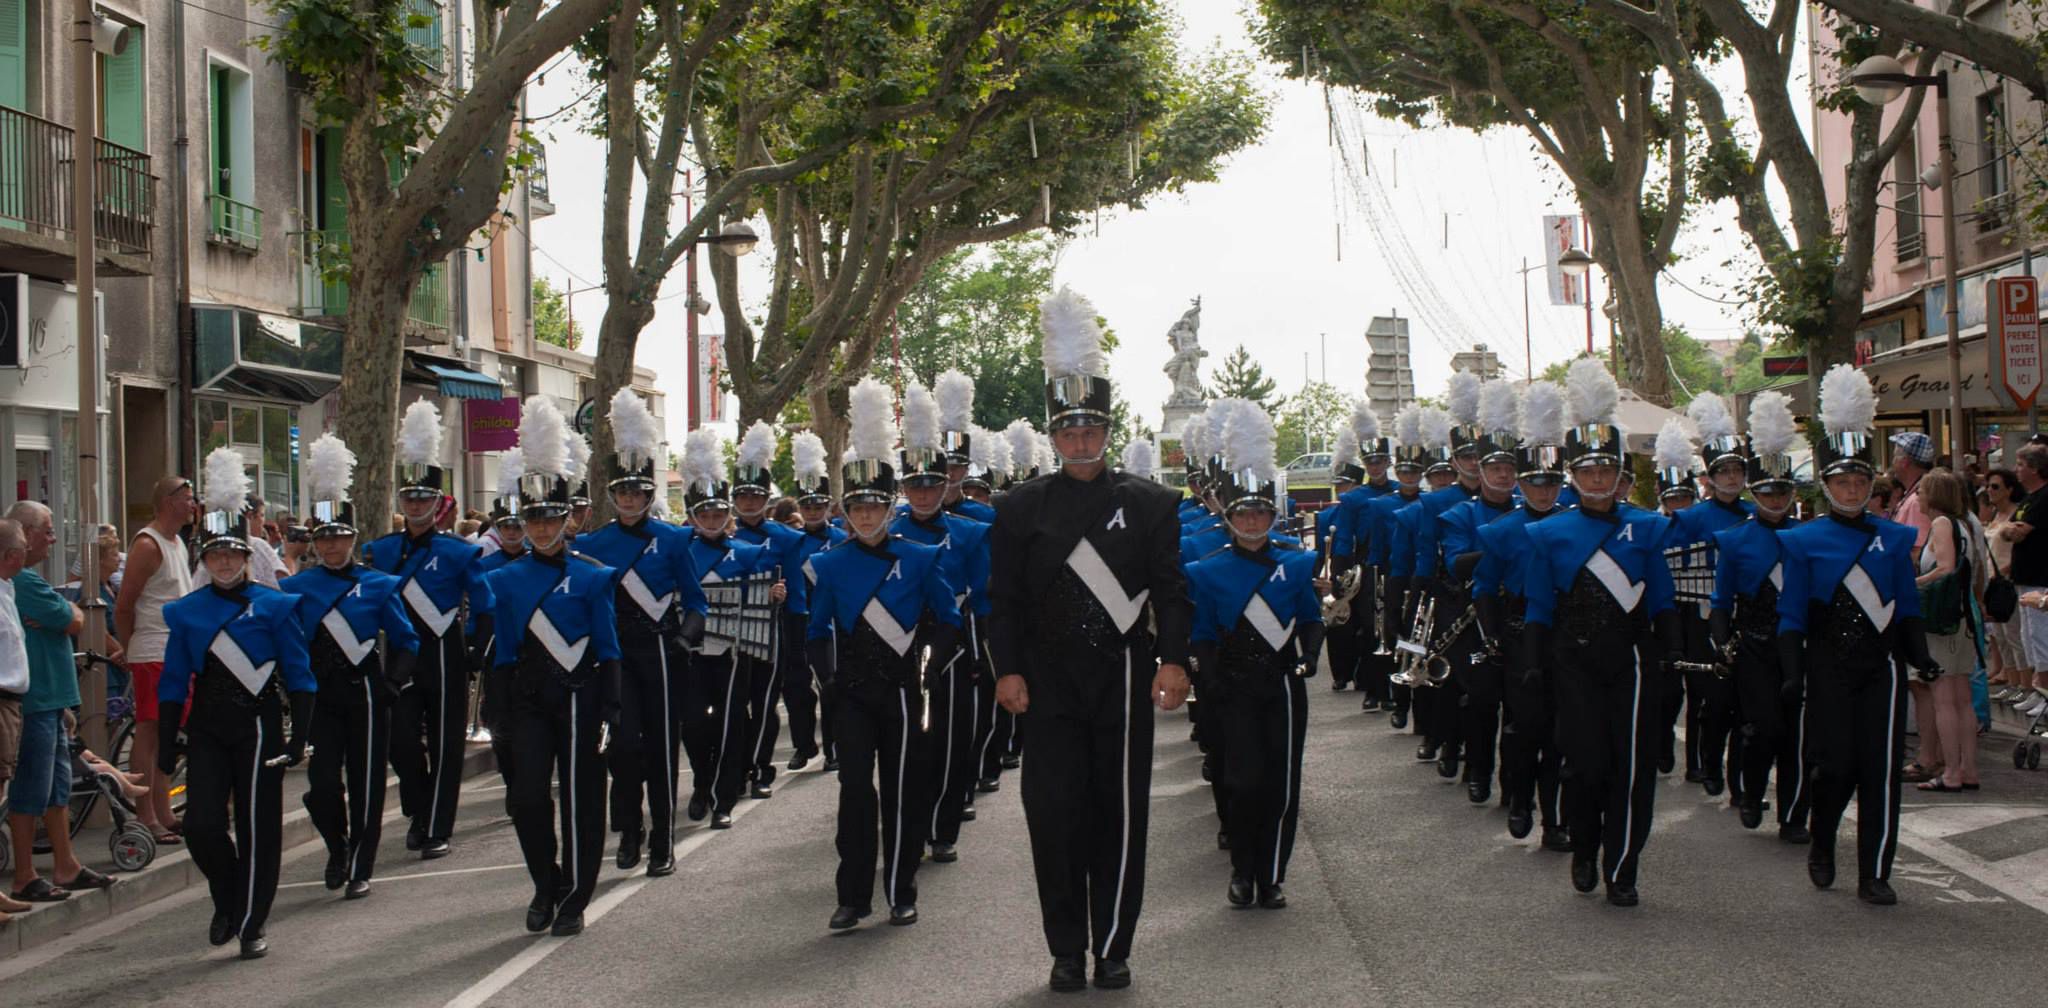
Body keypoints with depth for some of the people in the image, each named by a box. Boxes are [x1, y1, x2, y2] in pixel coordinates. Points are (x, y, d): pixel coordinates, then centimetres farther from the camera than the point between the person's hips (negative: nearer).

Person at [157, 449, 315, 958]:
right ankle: (228, 901, 19)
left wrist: (298, 737, -8)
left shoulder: (273, 606, -1)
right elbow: (174, 682, 10)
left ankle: (252, 925, 14)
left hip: (259, 727, -2)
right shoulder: (187, 612, 6)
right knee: (201, 826, -7)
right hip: (208, 729, 2)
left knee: (258, 828, 1)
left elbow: (299, 676, -1)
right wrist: (168, 743, 5)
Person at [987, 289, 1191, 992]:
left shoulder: (1147, 504, 3)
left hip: (1123, 676, 0)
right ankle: (1066, 953, 8)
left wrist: (1173, 661, -12)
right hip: (1050, 683, 0)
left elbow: (1171, 591, 1)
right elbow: (1005, 598, 4)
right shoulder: (1020, 508, 5)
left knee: (1119, 814, 3)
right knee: (1054, 813, -2)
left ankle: (1113, 950, 12)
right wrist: (1008, 669, -6)